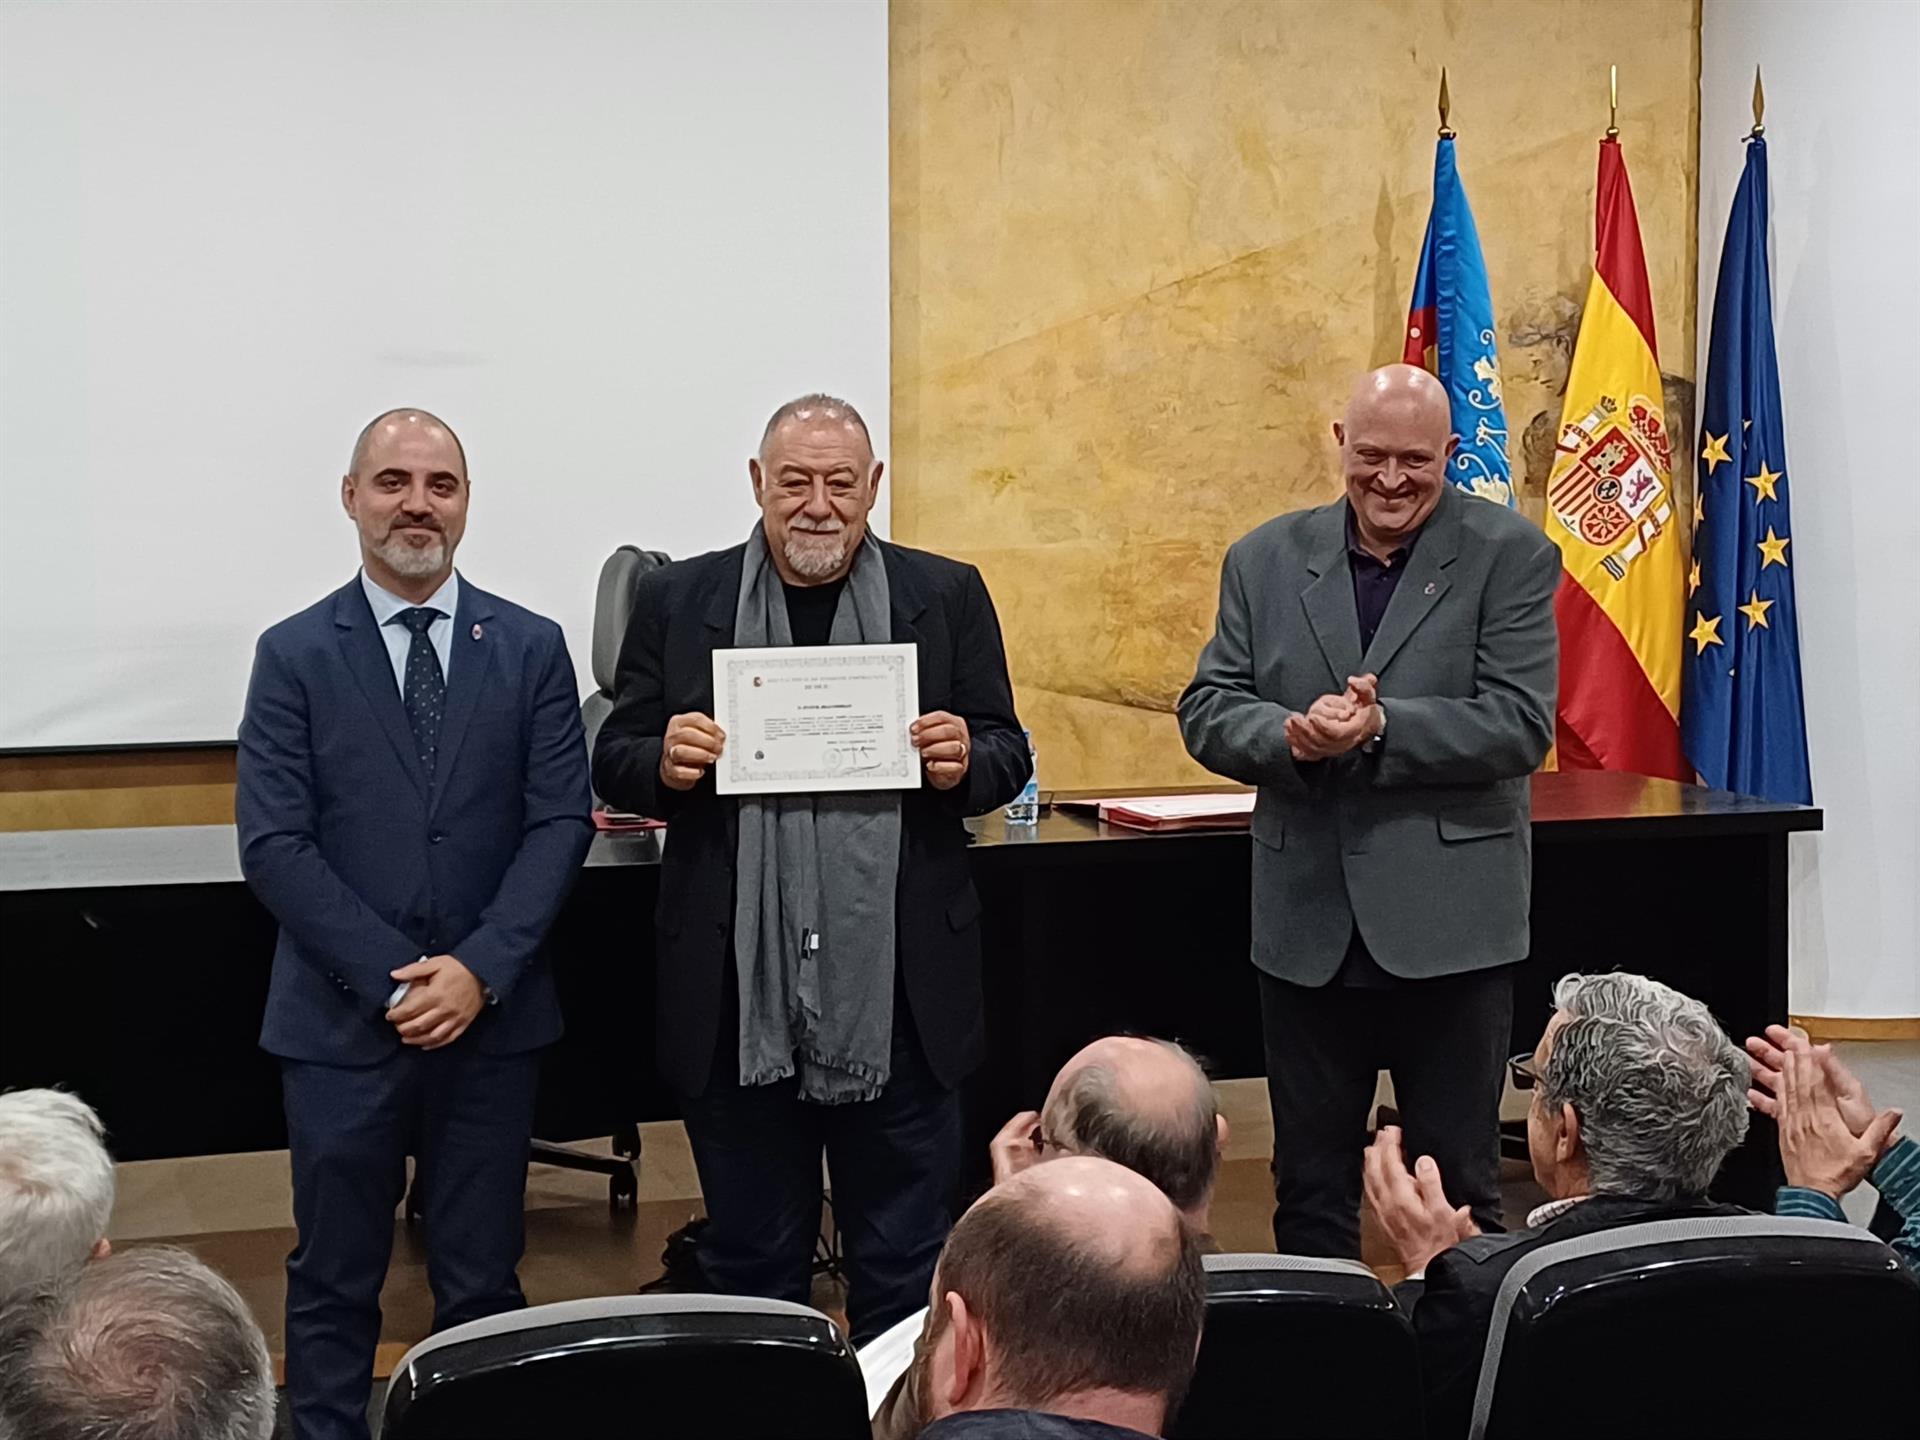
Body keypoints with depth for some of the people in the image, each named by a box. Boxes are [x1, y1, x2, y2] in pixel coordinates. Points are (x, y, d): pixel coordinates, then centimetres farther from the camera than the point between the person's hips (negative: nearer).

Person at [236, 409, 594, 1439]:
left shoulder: (532, 649, 5)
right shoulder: (294, 655, 1)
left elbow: (561, 820, 0)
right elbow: (274, 843, -5)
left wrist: (479, 970, -12)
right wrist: (395, 977, -12)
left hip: (493, 1014, 1)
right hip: (341, 1017, -1)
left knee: (481, 1279, 9)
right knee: (334, 1281, 7)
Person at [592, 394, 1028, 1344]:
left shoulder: (946, 596, 5)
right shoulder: (678, 602, 6)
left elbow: (1007, 755, 8)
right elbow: (614, 765, 7)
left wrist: (963, 761, -15)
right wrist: (665, 764, -15)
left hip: (898, 997, 0)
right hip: (737, 999, 1)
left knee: (905, 1265, 10)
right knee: (750, 1263, 13)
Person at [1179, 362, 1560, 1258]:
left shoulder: (1511, 556, -2)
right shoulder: (1266, 560, 8)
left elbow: (1520, 727, -12)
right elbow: (1206, 711, 4)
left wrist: (1380, 729, -23)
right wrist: (1291, 734, -17)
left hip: (1449, 926, -3)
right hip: (1306, 925, 3)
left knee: (1458, 1187, 7)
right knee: (1308, 1186, 14)